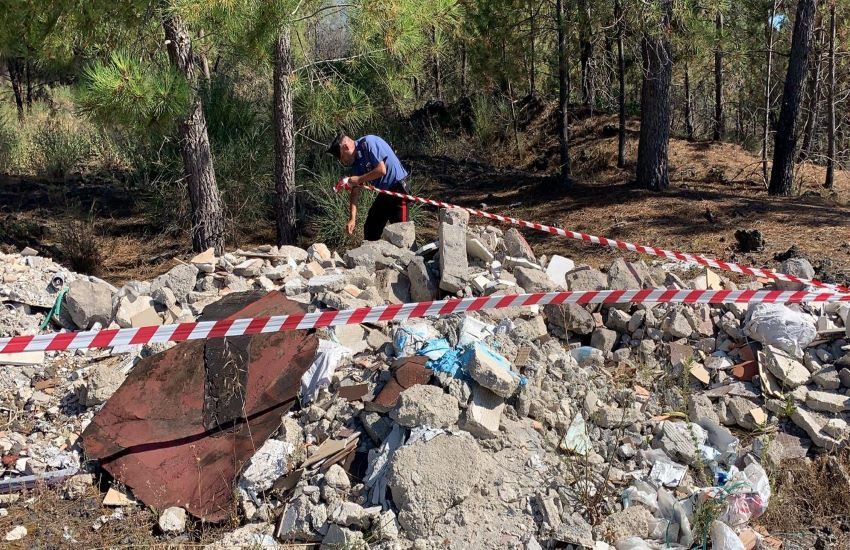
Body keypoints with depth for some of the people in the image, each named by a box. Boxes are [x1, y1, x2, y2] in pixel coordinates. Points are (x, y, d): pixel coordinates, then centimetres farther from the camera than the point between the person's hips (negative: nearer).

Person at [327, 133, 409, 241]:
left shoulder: (368, 143, -18)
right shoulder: (356, 161, 5)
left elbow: (382, 170, -26)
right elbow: (355, 192, 4)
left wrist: (359, 179, -16)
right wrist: (352, 218, -4)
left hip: (397, 189, -9)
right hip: (384, 192, 9)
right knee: (370, 228, 15)